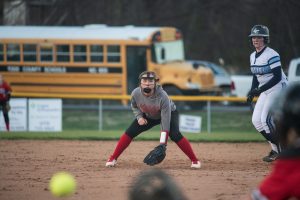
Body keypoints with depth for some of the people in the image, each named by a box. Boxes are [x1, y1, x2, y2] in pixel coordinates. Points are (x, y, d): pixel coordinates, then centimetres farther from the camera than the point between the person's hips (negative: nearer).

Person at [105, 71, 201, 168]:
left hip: (169, 113, -4)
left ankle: (194, 160, -15)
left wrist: (162, 144, -41)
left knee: (175, 135, -27)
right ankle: (113, 158, 2)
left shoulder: (162, 96, -40)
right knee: (129, 133, -9)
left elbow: (165, 120, -37)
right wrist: (139, 117, -22)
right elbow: (134, 106, -1)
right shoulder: (135, 94, -29)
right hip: (148, 116, 4)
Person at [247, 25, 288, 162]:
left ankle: (280, 151, -4)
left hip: (278, 88, -9)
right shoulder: (253, 56, 9)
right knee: (256, 120, 2)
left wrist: (260, 90, -26)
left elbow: (277, 77, -22)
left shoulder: (272, 55, -18)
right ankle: (276, 148, 12)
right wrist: (252, 92, 5)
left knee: (265, 119, -16)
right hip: (265, 91, 9)